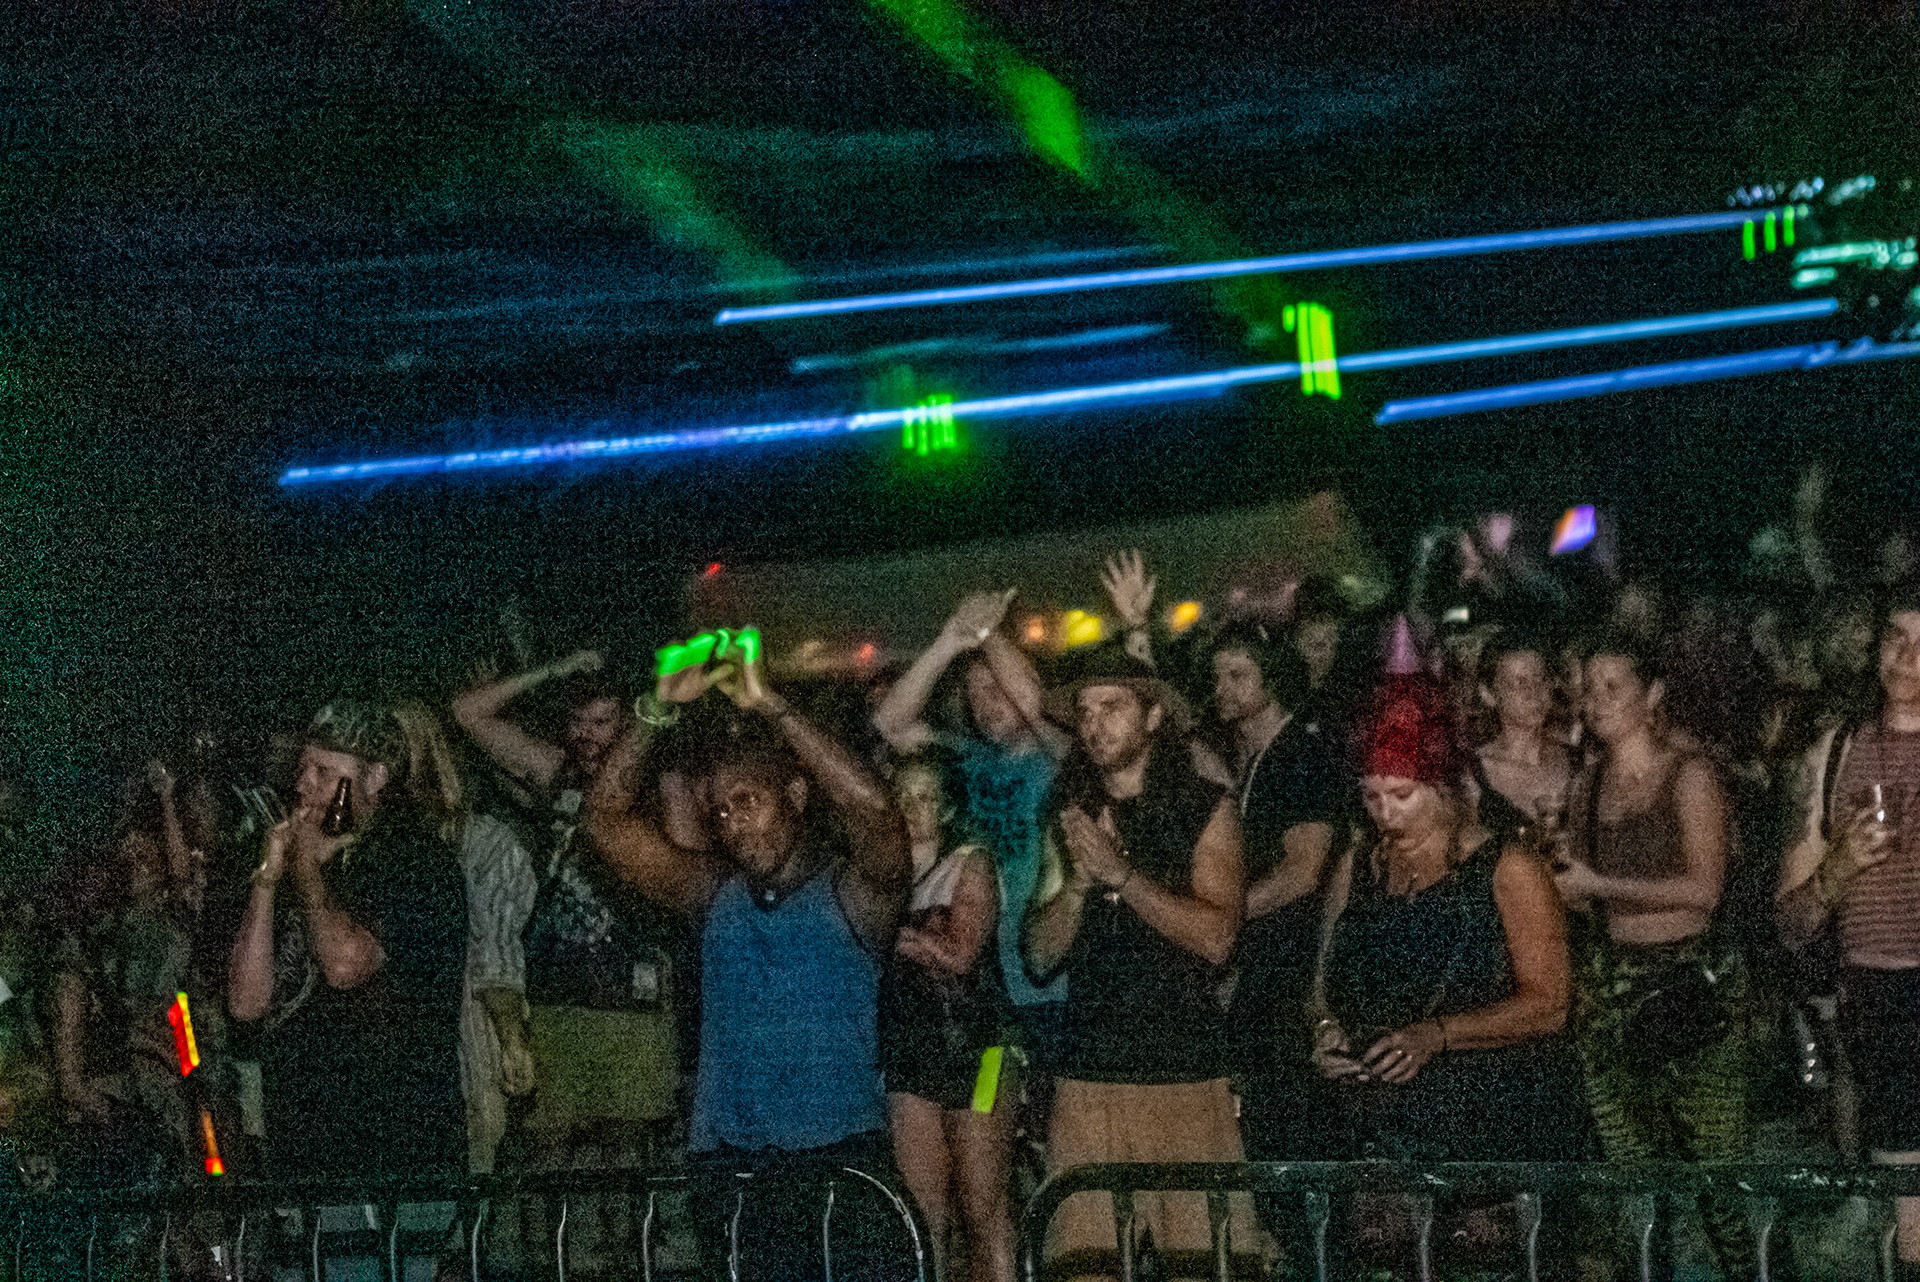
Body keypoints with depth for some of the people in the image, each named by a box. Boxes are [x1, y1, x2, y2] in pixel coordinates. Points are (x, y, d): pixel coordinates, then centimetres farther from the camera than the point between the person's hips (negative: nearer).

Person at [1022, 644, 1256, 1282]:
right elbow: (1040, 955, 10)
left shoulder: (1206, 808, 5)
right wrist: (1078, 879, -6)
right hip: (1089, 1078, 3)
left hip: (1187, 1078, -3)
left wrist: (1119, 873, -11)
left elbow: (1216, 937, -8)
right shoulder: (1073, 817, 16)